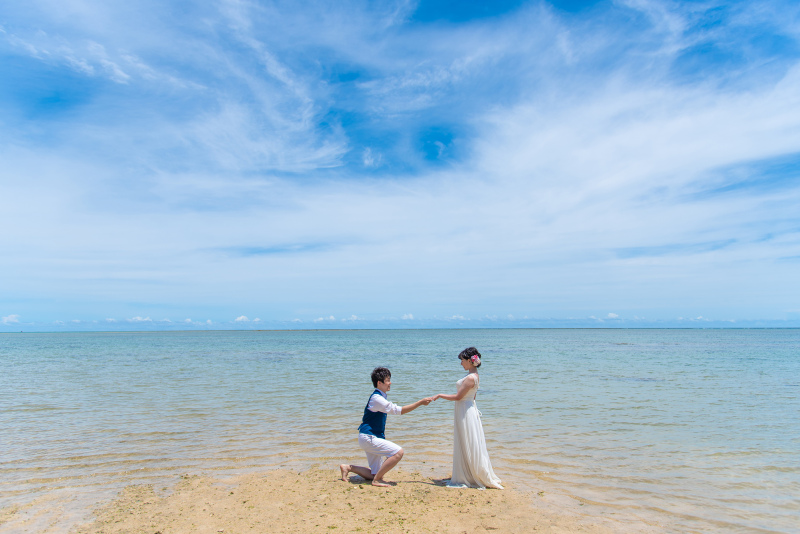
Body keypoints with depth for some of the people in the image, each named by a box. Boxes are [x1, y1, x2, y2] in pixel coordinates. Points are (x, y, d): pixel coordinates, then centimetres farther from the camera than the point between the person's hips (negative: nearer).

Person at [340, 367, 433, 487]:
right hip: (368, 437, -10)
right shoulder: (376, 398, -19)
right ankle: (377, 480, -10)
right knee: (398, 452, -21)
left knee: (374, 474, 12)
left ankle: (348, 467, 22)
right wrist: (420, 403, -20)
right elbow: (398, 410, -22)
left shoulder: (381, 397, 12)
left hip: (373, 437, 10)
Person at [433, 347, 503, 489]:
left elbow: (458, 397, -20)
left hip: (465, 413, -10)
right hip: (469, 409, 10)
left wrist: (439, 395, -10)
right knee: (464, 446, 16)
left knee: (468, 447, 2)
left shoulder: (470, 378, -23)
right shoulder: (475, 375, 7)